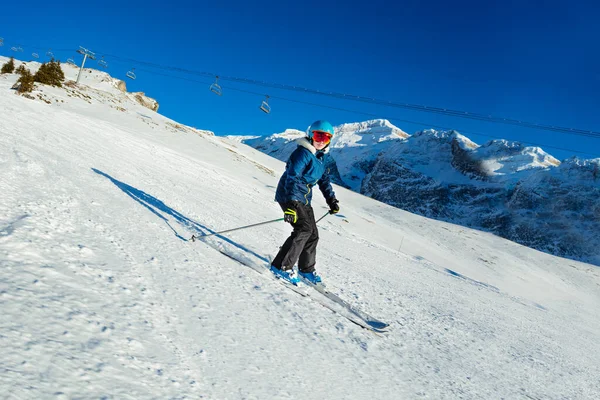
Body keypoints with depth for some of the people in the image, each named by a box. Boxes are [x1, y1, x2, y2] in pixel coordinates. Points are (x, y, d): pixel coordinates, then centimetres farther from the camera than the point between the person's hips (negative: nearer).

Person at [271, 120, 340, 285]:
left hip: (304, 199, 9)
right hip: (290, 196, -9)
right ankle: (281, 266, -15)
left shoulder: (323, 157, 10)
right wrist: (291, 204, -37)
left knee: (312, 234, 10)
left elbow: (324, 179, 21)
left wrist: (331, 199, 13)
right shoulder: (303, 153, -18)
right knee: (304, 229, -22)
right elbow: (292, 177, -27)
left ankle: (306, 269, 27)